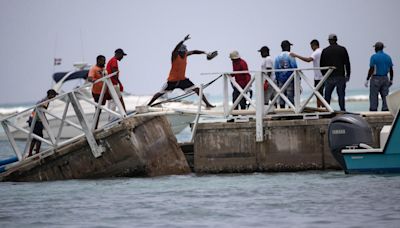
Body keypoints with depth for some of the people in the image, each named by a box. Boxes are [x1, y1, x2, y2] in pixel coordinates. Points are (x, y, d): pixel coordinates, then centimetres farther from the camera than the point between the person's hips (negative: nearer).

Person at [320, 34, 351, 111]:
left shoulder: (325, 51, 3)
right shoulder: (342, 49, 2)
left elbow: (321, 64, 5)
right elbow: (347, 63, 0)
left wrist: (324, 74, 17)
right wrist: (347, 74, 7)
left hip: (329, 77, 0)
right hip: (340, 76, 0)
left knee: (327, 96, 7)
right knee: (341, 95, 2)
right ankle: (342, 110, -3)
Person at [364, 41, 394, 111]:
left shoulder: (374, 57, -10)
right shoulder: (388, 57, 6)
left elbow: (371, 70, -14)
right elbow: (391, 70, 8)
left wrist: (367, 80, -9)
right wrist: (391, 80, 17)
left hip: (375, 79, -5)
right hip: (385, 79, 5)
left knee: (373, 97, -1)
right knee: (385, 96, 6)